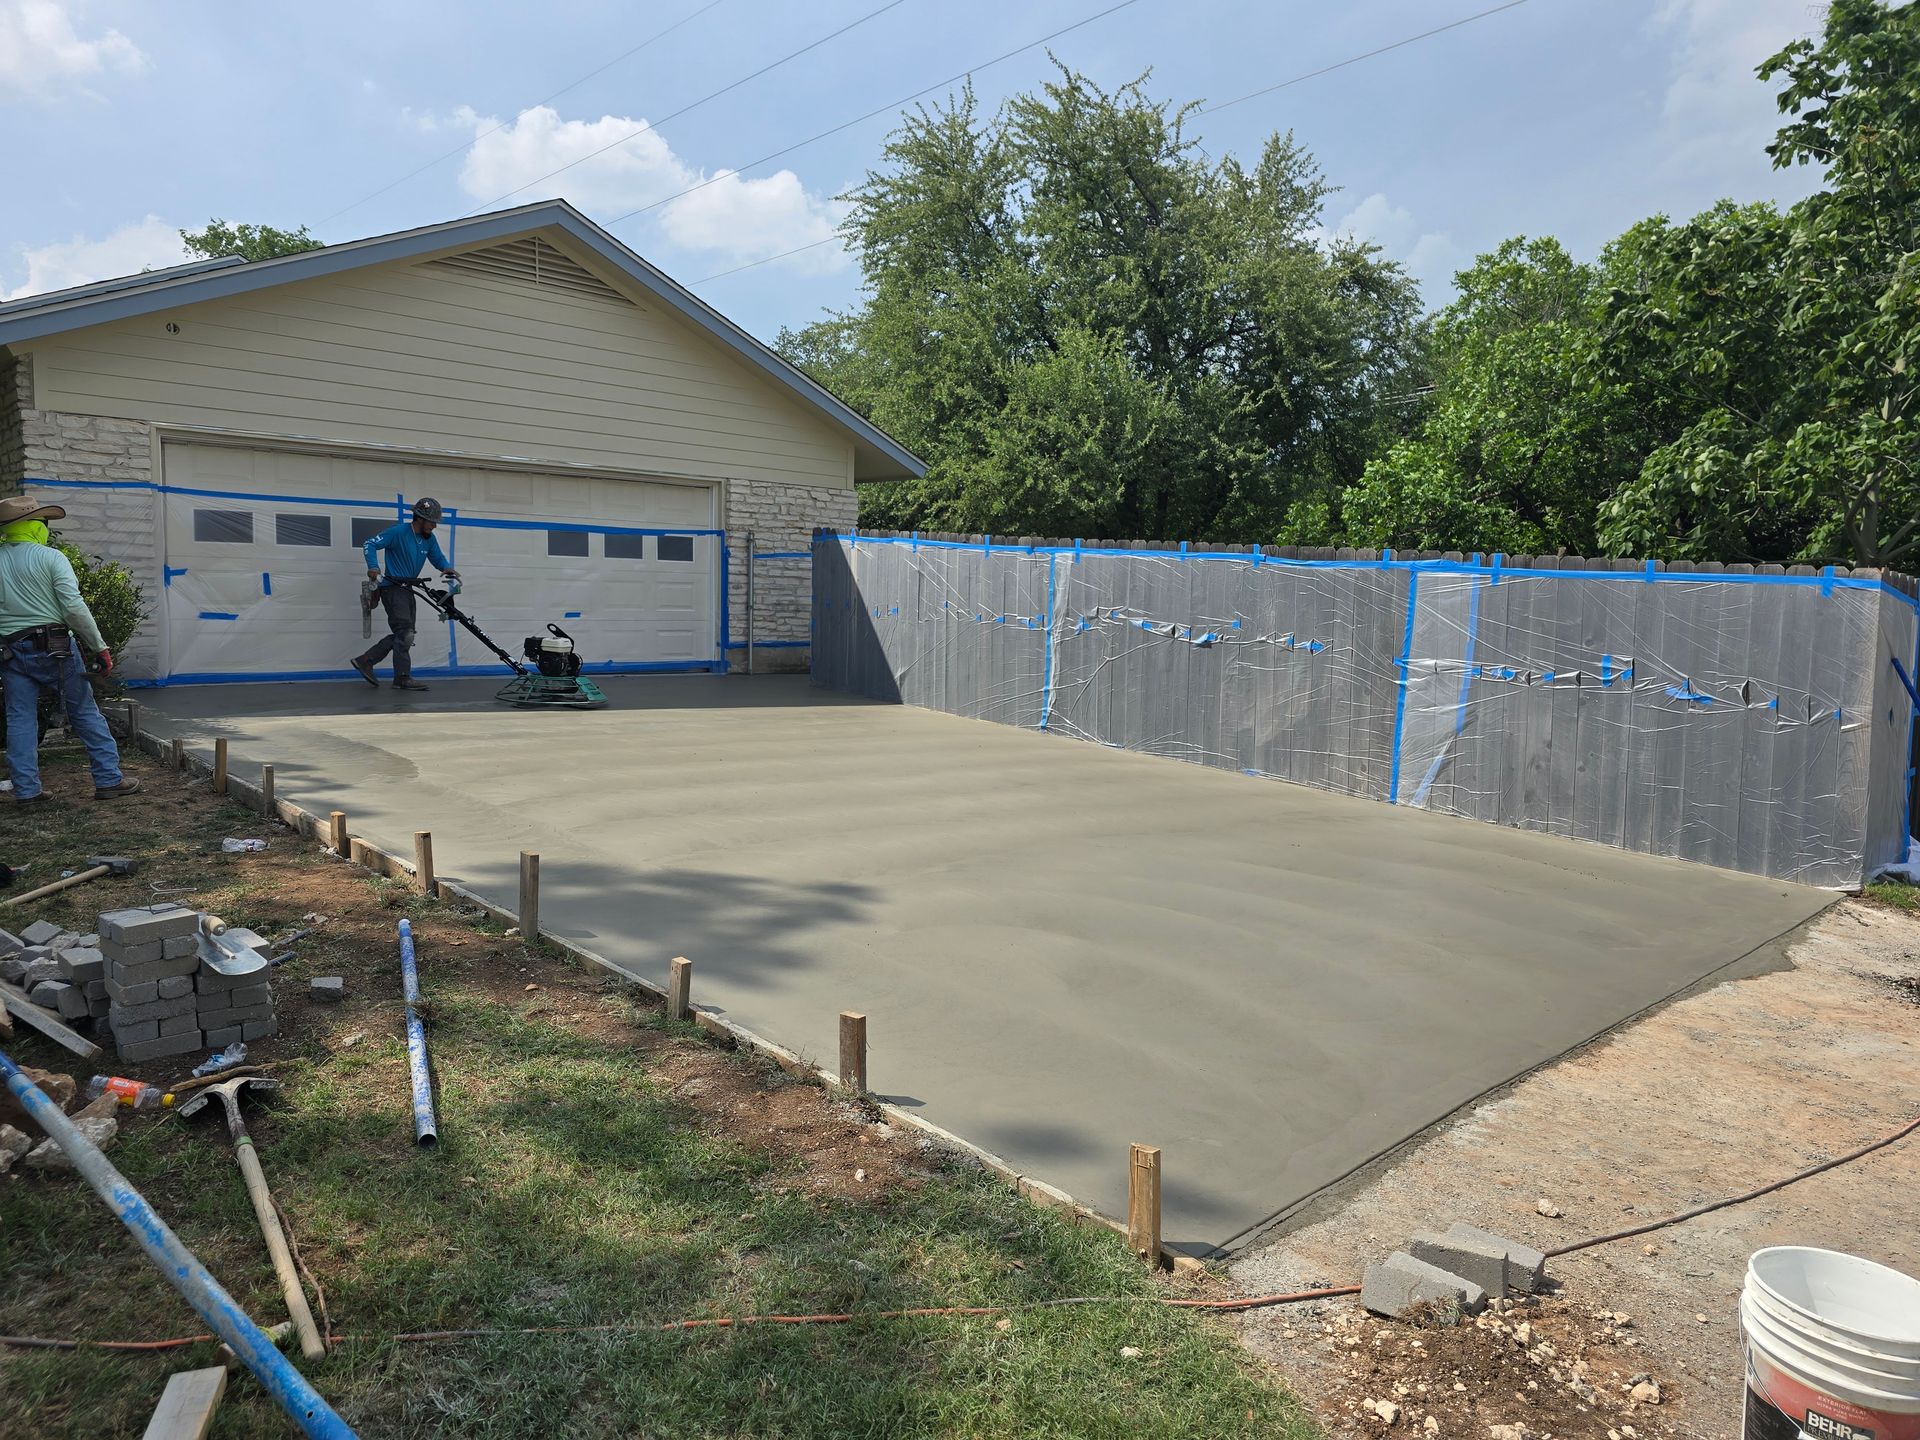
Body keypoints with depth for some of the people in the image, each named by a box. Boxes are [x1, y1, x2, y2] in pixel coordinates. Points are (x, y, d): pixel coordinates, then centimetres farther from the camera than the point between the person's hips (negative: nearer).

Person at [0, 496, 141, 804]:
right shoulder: (51, 558, -6)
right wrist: (100, 646, -9)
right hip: (54, 648, -4)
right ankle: (109, 780, 5)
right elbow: (74, 607, -14)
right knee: (85, 713, 4)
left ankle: (25, 789, 8)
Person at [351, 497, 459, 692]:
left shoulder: (428, 539, 7)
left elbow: (438, 558, 11)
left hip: (407, 589, 8)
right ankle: (403, 678, -9)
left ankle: (365, 661, 17)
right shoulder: (398, 532, -13)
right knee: (405, 633, -13)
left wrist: (447, 568, -12)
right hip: (393, 588, -8)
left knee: (402, 635, 8)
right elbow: (370, 544, -11)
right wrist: (373, 566, -25)